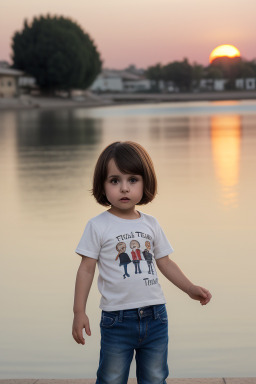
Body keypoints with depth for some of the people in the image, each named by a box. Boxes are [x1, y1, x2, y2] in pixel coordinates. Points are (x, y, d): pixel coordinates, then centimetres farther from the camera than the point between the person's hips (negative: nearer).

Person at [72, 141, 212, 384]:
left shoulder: (151, 224, 7)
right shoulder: (98, 226, -5)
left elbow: (165, 263, 15)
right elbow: (87, 269, -4)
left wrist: (191, 289, 9)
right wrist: (79, 311, -8)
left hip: (155, 316, 4)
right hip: (117, 319, -4)